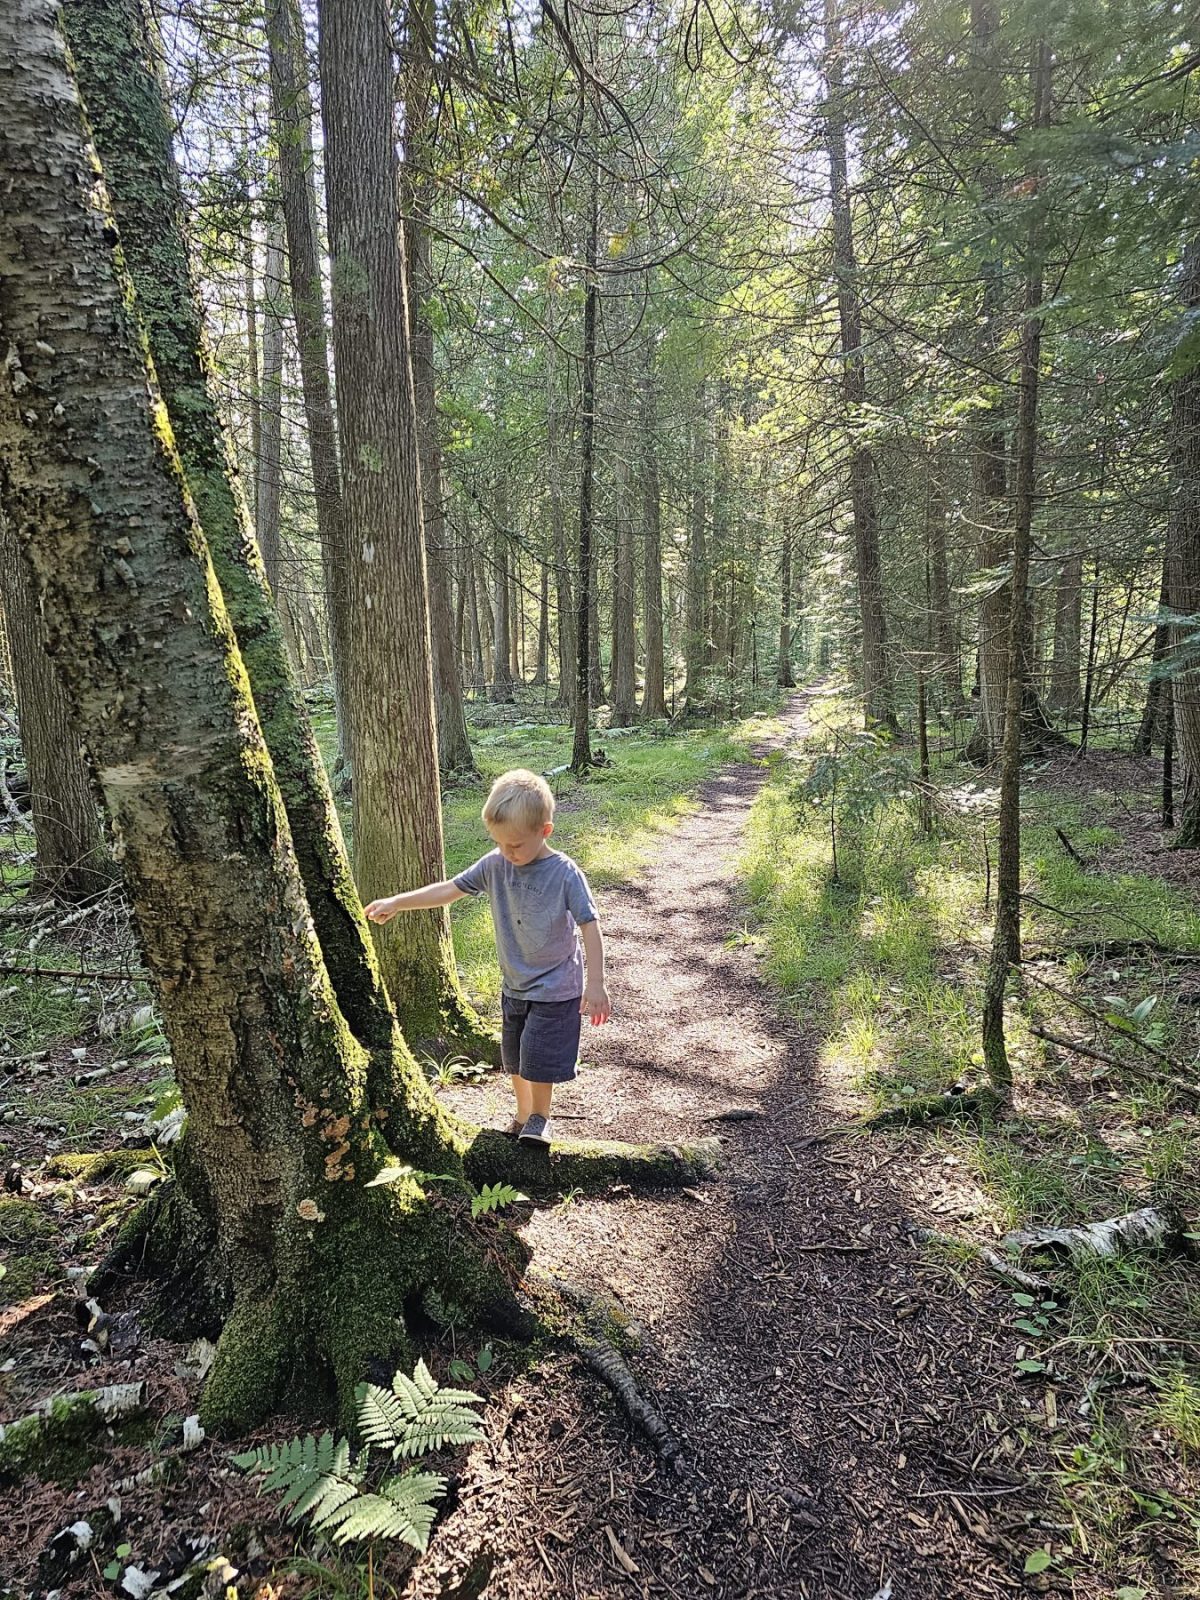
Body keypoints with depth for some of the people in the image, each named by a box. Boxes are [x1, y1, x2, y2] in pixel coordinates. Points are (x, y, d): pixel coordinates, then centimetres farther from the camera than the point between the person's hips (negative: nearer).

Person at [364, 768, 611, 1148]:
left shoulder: (564, 874, -22)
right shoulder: (495, 865, -8)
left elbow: (589, 926, -22)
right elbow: (449, 889, -4)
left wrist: (595, 984, -25)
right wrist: (396, 902, -10)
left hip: (555, 988, -5)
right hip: (514, 985, 6)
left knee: (539, 1057, -2)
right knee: (514, 1058, 18)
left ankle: (539, 1118, 24)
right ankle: (523, 1115, 41)